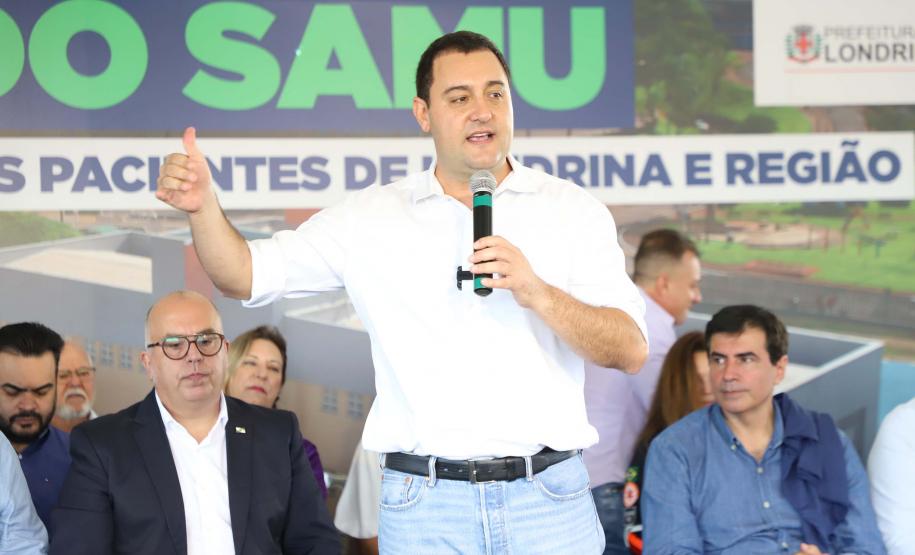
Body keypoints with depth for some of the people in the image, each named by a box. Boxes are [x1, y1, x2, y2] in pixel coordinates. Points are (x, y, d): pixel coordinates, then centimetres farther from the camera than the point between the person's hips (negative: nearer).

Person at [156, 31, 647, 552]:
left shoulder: (574, 210, 5)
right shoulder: (372, 216, 8)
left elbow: (631, 350, -2)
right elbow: (246, 275, 7)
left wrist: (539, 294, -18)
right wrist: (204, 205, -12)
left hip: (550, 500, 0)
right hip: (424, 505, 0)